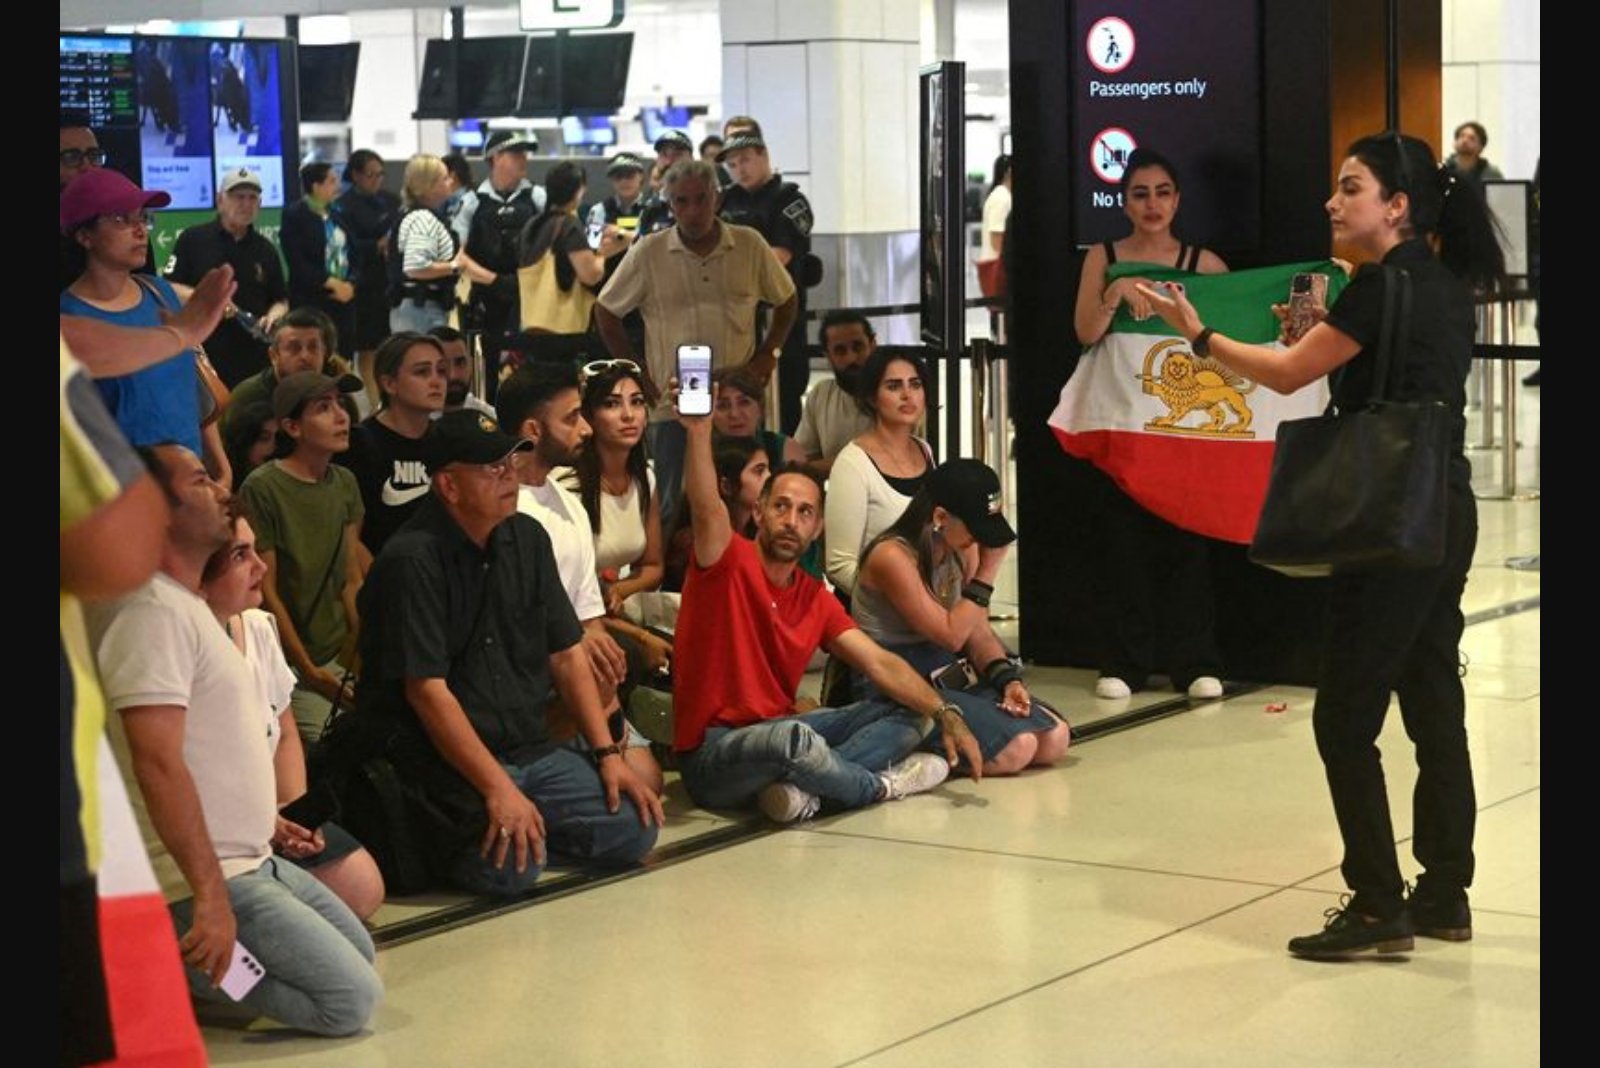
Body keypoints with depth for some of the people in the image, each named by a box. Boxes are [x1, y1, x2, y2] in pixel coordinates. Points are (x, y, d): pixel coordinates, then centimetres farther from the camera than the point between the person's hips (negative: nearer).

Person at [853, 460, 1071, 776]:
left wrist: (1008, 679, -9)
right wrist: (987, 572, -15)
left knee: (1055, 738, -8)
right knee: (1016, 747, -25)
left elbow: (979, 632, 9)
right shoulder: (892, 557, -18)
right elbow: (951, 635, -16)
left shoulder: (963, 551, 7)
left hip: (949, 676, 9)